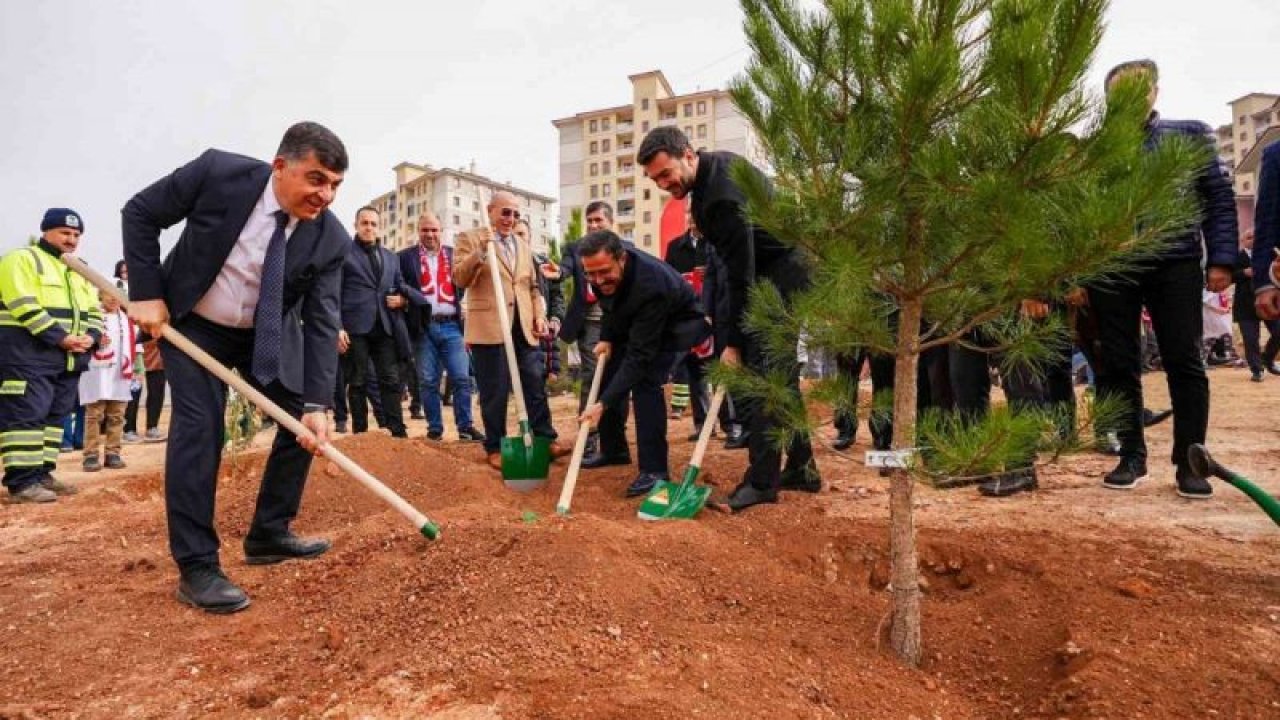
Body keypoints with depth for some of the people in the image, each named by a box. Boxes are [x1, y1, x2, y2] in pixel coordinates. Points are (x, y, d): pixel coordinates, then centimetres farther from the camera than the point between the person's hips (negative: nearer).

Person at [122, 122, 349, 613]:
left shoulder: (331, 239, -19)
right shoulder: (218, 171, -24)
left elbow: (321, 324, -20)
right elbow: (140, 213, -10)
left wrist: (316, 404, -30)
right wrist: (146, 292, -17)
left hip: (267, 334, 4)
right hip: (190, 323, -3)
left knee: (304, 420, -1)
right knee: (199, 424, -15)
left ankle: (268, 535, 17)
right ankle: (196, 567, -7)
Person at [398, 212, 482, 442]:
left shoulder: (454, 255, 13)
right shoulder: (405, 257, 8)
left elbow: (463, 284, 10)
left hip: (451, 325, 1)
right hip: (423, 327, -1)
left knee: (462, 378, -3)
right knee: (428, 382, 4)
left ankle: (466, 427, 4)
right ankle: (434, 429, 13)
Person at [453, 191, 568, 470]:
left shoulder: (523, 247, 20)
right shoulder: (470, 238, 3)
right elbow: (459, 279, -10)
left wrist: (539, 315, 8)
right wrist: (479, 251, -22)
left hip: (524, 329, 5)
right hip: (489, 328, -5)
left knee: (536, 387, 6)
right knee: (494, 392, 0)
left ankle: (546, 440, 15)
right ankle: (495, 448, 11)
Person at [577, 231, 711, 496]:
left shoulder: (650, 285, -43)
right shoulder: (603, 266, -21)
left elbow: (638, 356, -41)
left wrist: (603, 403, -44)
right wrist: (606, 337, -7)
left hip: (676, 323, -8)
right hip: (634, 321, 8)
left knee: (645, 379, -25)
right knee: (609, 373, 5)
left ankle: (654, 470, -18)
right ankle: (613, 449, 24)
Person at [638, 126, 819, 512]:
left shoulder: (723, 197, -26)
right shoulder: (714, 165, 5)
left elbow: (741, 275, -26)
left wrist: (733, 343, -22)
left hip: (785, 272, -10)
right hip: (784, 266, 10)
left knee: (766, 371, -12)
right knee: (781, 371, 11)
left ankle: (761, 481, -8)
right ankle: (801, 468, 19)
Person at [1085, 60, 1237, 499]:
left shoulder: (1190, 136, 11)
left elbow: (1219, 198, 7)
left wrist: (1221, 259, -4)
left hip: (1175, 264, 0)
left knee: (1184, 362, -1)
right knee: (1118, 365, 3)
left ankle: (1190, 462, 8)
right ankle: (1132, 456, 14)